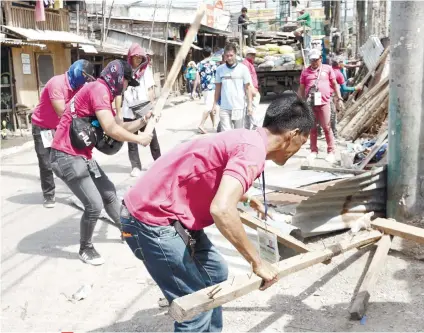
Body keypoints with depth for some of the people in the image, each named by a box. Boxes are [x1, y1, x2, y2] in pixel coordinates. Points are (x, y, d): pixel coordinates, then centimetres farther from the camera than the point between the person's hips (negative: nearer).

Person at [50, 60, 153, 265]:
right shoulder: (98, 89, -16)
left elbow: (120, 127, 19)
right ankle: (85, 249, 14)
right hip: (67, 157, -10)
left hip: (82, 156, 10)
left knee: (108, 191, 18)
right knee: (94, 205, -9)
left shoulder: (103, 94, 15)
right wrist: (139, 139, -10)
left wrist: (142, 121, 5)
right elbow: (111, 130, -23)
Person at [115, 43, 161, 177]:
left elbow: (150, 89, 2)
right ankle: (135, 167, 14)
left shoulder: (146, 69, 5)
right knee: (132, 142, 5)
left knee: (152, 138, 9)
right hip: (128, 112, -1)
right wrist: (118, 112, -5)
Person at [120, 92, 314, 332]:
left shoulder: (246, 139, 11)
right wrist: (257, 262, -22)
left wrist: (249, 200, 53)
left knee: (215, 273, 22)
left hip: (163, 210, 10)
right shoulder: (253, 150, -19)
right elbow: (221, 209, -35)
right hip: (153, 219, -10)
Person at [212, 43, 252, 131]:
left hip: (239, 107, -1)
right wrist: (215, 104, 7)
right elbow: (218, 88, 10)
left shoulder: (243, 68, -1)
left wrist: (249, 104, -4)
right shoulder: (220, 69, 4)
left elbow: (247, 88, 1)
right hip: (224, 108, 1)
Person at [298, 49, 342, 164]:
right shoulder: (305, 71, 10)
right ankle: (314, 151, 16)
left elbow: (335, 84, 8)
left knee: (327, 127, 0)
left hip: (324, 103, -2)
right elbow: (301, 88, 12)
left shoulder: (328, 69, 7)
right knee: (312, 128, 7)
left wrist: (339, 98, 2)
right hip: (310, 103, 2)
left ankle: (331, 152, 6)